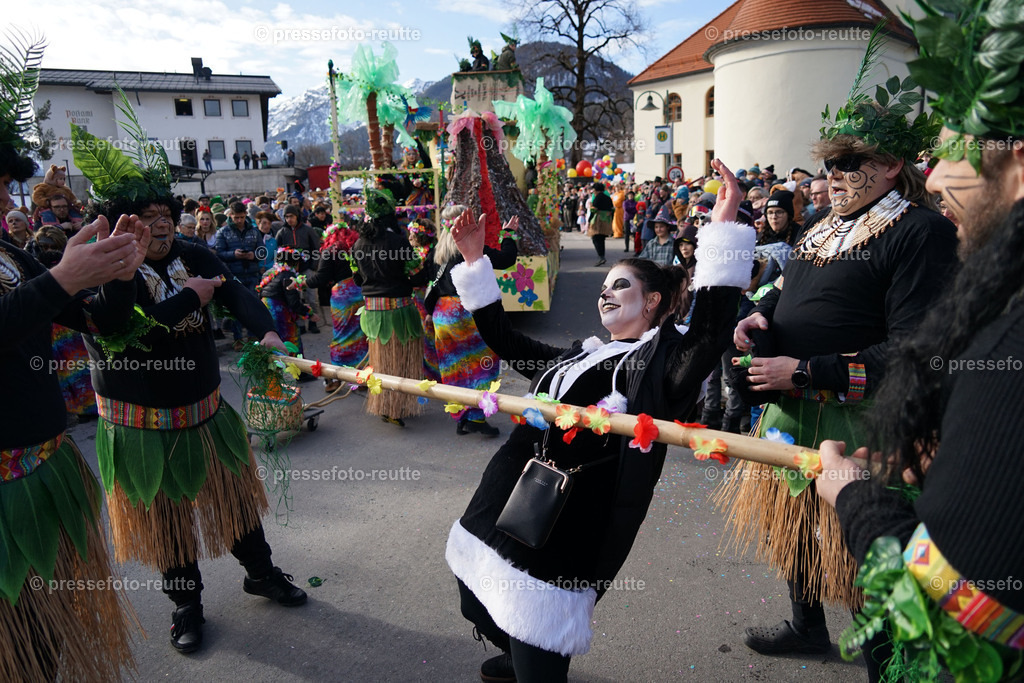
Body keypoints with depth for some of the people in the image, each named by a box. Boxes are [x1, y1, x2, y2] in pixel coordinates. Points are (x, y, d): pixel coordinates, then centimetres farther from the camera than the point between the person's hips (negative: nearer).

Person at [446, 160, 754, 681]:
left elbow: (711, 331, -23)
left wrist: (724, 227, -27)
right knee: (481, 610, 26)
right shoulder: (575, 357, 18)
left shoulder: (661, 361, -2)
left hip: (568, 531, -8)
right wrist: (474, 260, 21)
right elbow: (502, 338, 23)